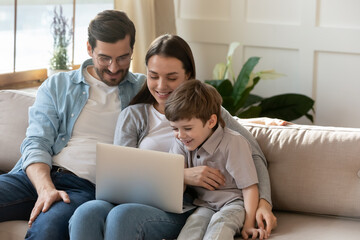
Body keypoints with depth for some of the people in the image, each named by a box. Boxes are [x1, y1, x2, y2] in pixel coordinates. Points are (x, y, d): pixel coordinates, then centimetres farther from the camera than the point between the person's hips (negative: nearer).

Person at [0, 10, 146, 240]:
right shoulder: (57, 86, 17)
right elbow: (36, 144, 6)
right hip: (37, 177, 2)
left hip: (86, 187, -2)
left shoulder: (144, 89, 15)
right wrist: (46, 188, -13)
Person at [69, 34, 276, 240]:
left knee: (123, 215, -37)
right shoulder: (131, 116, 16)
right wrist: (182, 175, -9)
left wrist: (263, 202, -10)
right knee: (87, 213, -35)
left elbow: (253, 153, 8)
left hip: (180, 210, -2)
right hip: (137, 201, 2)